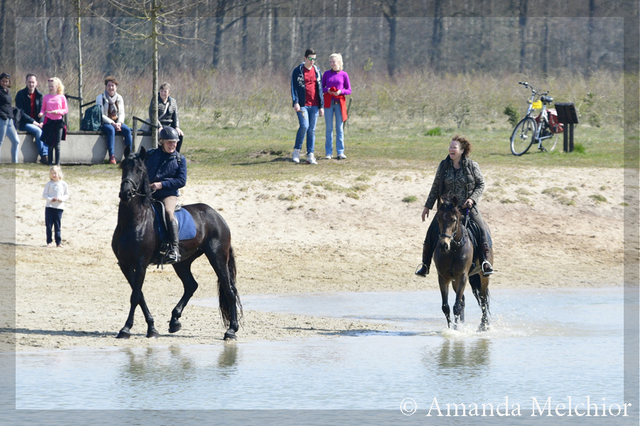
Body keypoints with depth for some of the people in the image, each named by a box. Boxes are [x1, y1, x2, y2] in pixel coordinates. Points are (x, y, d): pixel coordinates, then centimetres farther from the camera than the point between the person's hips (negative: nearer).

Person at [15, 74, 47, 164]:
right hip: (23, 123, -5)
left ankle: (46, 154, -26)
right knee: (38, 131, -32)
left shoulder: (39, 95, 10)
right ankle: (43, 155, -29)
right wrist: (33, 122, -19)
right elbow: (20, 112, -12)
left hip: (36, 123, 5)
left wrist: (41, 122, -10)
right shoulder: (21, 94, -7)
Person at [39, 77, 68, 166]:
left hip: (58, 121, -1)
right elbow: (43, 109, 11)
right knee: (50, 144, 1)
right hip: (49, 121, 1)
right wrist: (41, 113, -10)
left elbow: (66, 110, 4)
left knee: (57, 145, 0)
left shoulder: (61, 97, 2)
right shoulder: (46, 97, 6)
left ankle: (57, 162, 3)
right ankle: (50, 162, 7)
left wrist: (58, 111, -14)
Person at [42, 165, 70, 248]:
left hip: (59, 206, 0)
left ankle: (58, 242, 10)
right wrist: (50, 199, -15)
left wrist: (62, 199, -12)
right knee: (49, 225, -1)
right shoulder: (49, 184, 2)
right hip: (49, 206, 0)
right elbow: (44, 194, 3)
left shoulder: (63, 184, 3)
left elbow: (67, 195, 9)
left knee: (57, 226, 3)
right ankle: (49, 242, 6)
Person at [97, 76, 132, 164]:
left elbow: (121, 113, 8)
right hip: (104, 123, -4)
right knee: (111, 130, -37)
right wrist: (112, 123, -20)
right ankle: (112, 157, -42)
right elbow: (101, 115, -10)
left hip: (117, 122, 4)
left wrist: (119, 123, -14)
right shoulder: (101, 97, -3)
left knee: (127, 130, -25)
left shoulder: (119, 98, 11)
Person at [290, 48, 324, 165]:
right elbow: (294, 87, -3)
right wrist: (295, 102, -16)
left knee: (312, 130, 2)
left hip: (314, 105, 4)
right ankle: (297, 150, 0)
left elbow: (320, 89, 15)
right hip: (302, 105, -4)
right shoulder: (298, 71, 1)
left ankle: (310, 155, 3)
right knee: (304, 126, -17)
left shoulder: (317, 71, 12)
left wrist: (321, 106, 11)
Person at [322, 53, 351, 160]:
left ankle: (340, 152, 4)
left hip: (340, 102, -1)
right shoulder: (326, 74, 6)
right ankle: (329, 152, 6)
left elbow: (349, 90, 5)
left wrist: (341, 92, -14)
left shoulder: (344, 75, 2)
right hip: (328, 102, 1)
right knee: (329, 128, 2)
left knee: (339, 128, 1)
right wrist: (327, 90, -12)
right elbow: (321, 88, 9)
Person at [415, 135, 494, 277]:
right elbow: (436, 187, 10)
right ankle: (425, 264, 5)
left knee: (481, 229, -20)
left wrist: (472, 198, -14)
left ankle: (485, 261, -10)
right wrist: (428, 206, 13)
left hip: (467, 207, -2)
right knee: (432, 232, -8)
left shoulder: (471, 166, -7)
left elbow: (481, 184, 2)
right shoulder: (444, 165, 0)